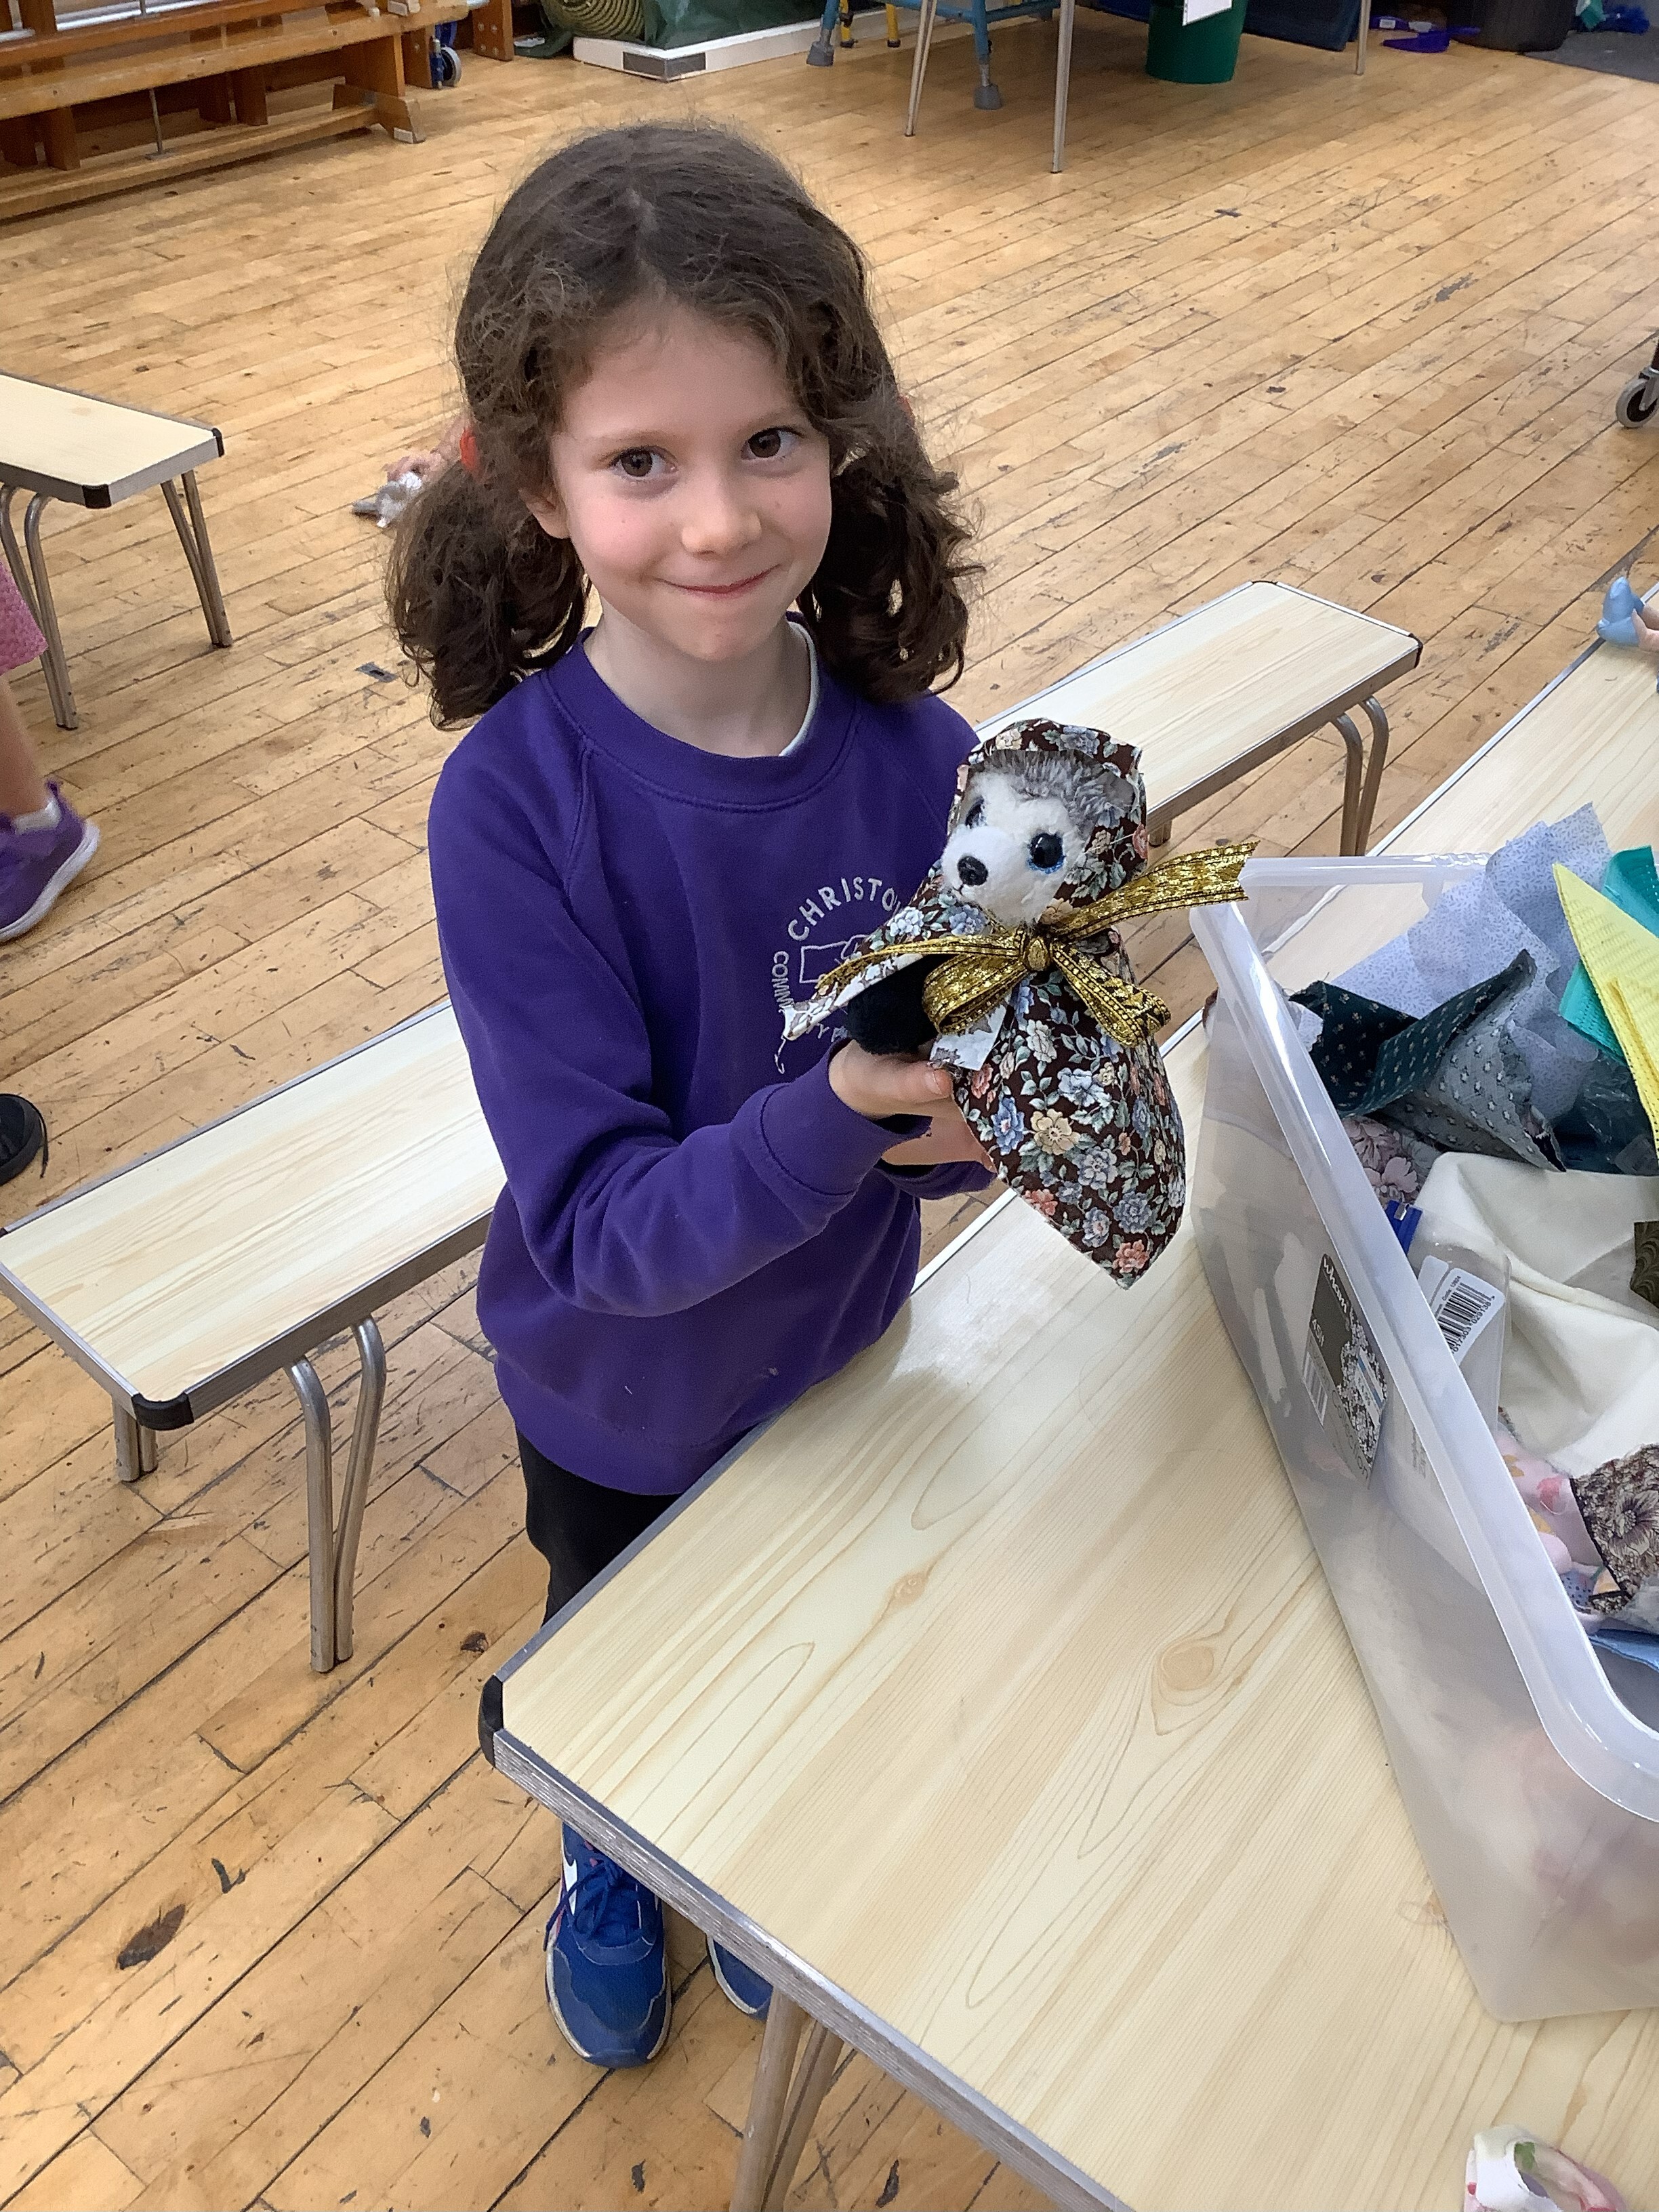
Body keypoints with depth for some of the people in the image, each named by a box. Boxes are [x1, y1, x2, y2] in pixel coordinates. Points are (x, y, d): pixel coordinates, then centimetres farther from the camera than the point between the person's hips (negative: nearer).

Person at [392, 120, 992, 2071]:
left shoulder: (912, 748, -20)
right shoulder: (516, 804, -30)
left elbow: (949, 1134, -13)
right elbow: (597, 1226, -30)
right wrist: (830, 1123, -45)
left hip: (845, 1348, 3)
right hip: (627, 1407, -2)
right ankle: (610, 1867, 64)